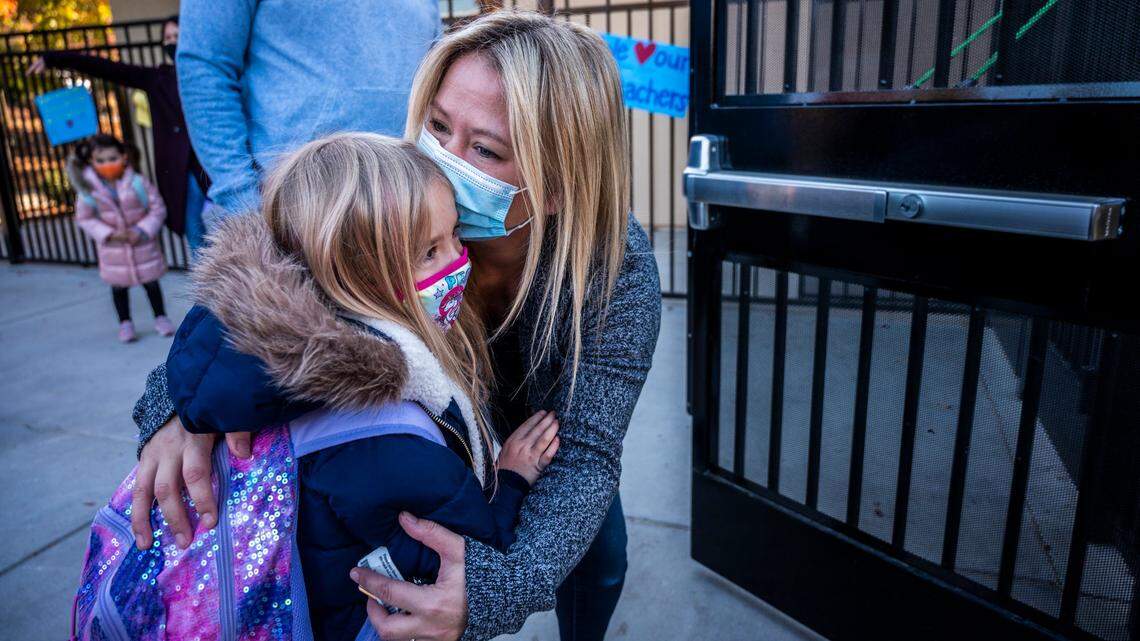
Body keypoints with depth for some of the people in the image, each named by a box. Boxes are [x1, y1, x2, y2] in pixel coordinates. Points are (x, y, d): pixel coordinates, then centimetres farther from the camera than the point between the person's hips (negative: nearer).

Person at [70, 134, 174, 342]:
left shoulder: (138, 182, -18)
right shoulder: (88, 189, -13)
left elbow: (158, 209, -11)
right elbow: (84, 218, -5)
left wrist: (143, 230, -21)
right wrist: (108, 234, -19)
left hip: (143, 245, -1)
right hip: (113, 249, 1)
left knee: (151, 282, 12)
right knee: (119, 286, 13)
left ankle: (161, 317, 29)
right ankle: (125, 323, 30)